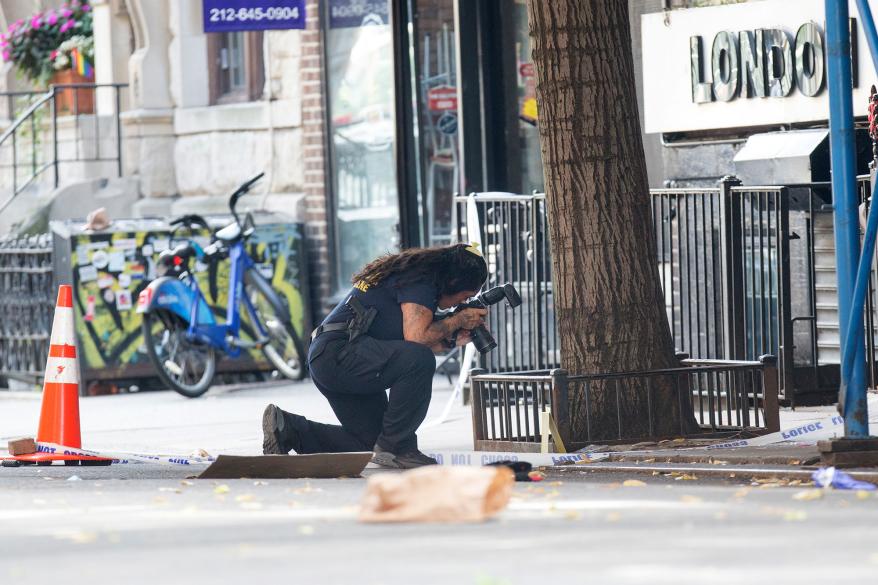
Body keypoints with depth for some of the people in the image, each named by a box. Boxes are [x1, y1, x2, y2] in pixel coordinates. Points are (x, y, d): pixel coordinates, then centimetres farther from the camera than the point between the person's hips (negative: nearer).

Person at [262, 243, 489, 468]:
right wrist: (458, 320, -8)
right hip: (336, 354, -11)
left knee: (371, 441, 13)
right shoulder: (420, 281, -10)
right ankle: (394, 447, -18)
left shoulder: (412, 274, 21)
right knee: (419, 360, -28)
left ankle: (286, 427, 14)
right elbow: (416, 338, -22)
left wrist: (453, 340, 12)